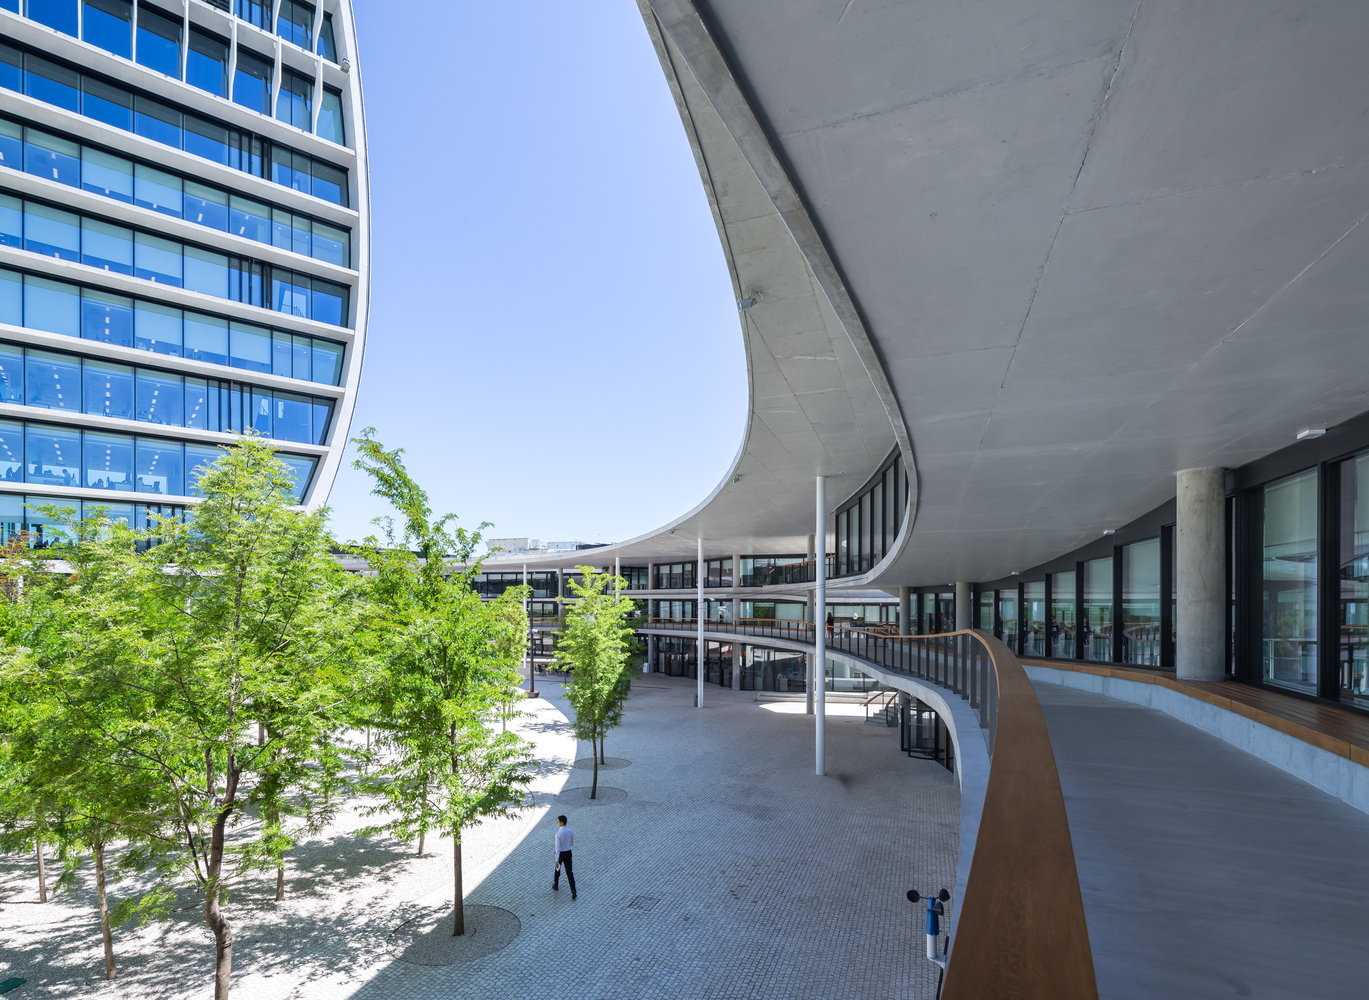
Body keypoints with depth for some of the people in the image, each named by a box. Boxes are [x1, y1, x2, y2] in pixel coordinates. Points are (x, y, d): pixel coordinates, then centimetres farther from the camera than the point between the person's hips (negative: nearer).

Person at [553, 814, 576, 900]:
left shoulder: (558, 834, -25)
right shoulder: (570, 831, -7)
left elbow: (557, 848, -23)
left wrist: (556, 861, -18)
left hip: (561, 853, -4)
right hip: (568, 853, 4)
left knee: (557, 869, 23)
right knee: (569, 872, 8)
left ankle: (556, 886, 44)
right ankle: (573, 891, -1)